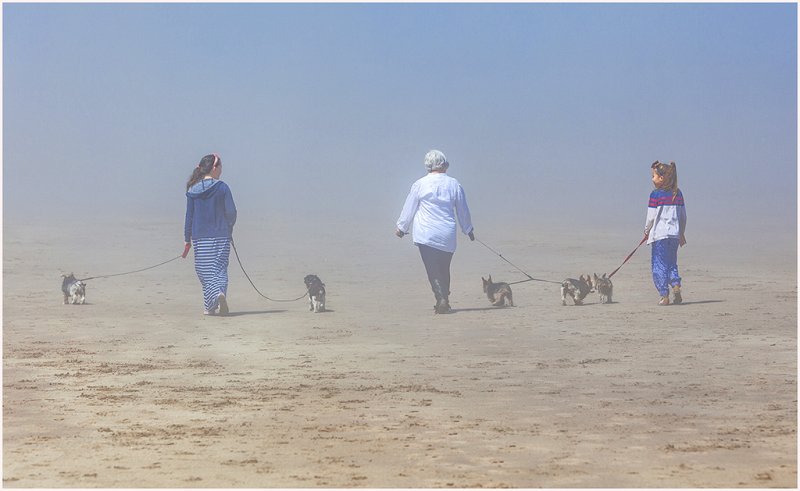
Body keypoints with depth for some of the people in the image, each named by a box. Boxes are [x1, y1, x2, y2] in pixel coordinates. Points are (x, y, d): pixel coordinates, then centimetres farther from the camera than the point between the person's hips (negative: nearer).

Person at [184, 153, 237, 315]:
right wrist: (229, 227, 16)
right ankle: (221, 293, -22)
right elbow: (231, 212, -5)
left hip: (200, 237, 2)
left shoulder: (192, 190, 2)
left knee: (205, 271, 5)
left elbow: (189, 215, 5)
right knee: (219, 268, 4)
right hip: (221, 236, -1)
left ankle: (210, 306, -6)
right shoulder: (222, 188, -5)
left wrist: (187, 238, 11)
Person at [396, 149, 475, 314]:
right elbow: (463, 211, 13)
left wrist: (401, 227, 19)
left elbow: (409, 208, 5)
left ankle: (441, 298, -20)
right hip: (447, 236, 3)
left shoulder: (420, 184, -2)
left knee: (433, 270, -3)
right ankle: (445, 301, 17)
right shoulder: (454, 184, 4)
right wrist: (468, 229, 27)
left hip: (426, 235, -2)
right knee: (444, 269, 14)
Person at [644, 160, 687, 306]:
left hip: (659, 234, -5)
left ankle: (664, 295, -2)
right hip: (675, 234, 6)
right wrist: (682, 233, 23)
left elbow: (651, 216, -8)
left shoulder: (655, 195, -10)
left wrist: (647, 231, 8)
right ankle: (676, 284, -5)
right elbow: (683, 215, 12)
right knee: (671, 263, 18)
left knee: (659, 265, 1)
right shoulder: (678, 193, 7)